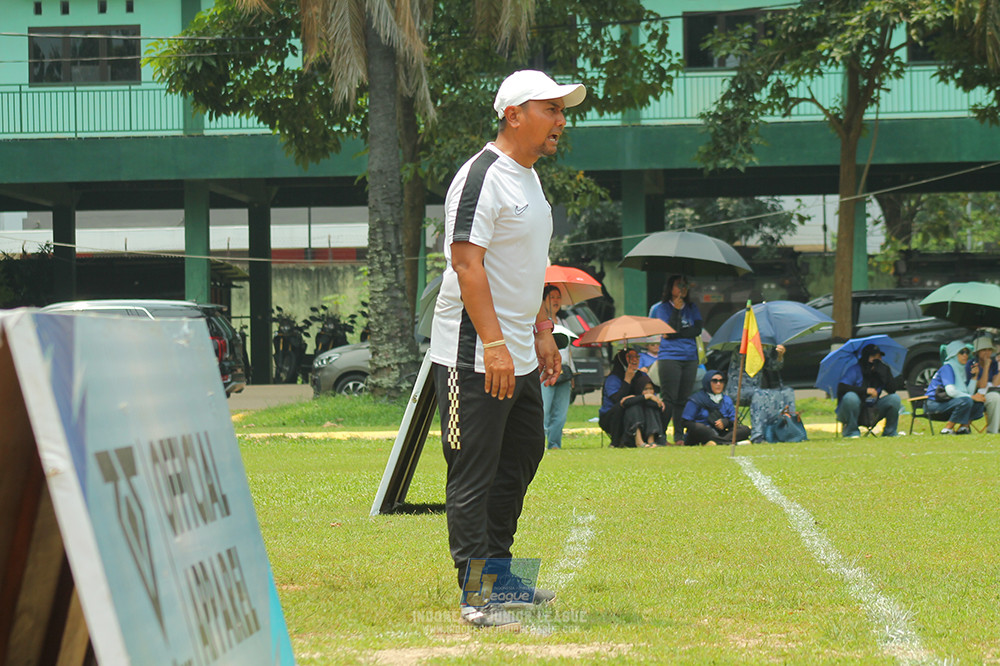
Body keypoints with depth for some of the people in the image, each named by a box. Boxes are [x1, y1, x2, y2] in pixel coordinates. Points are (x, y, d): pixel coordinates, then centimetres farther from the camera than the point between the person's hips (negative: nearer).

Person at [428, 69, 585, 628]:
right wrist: (494, 345, -27)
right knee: (474, 474, -7)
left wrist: (543, 333, 21)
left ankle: (499, 572, 30)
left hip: (520, 357, 10)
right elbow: (468, 264, -22)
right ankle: (477, 597, -5)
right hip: (474, 357, -10)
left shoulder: (530, 178, 15)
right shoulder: (482, 178, -16)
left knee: (523, 457, 18)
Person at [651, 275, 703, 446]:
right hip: (669, 358, -4)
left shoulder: (692, 308, 13)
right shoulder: (662, 308, 2)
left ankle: (679, 436, 7)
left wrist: (676, 334, -8)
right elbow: (670, 331, -11)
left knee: (683, 399, 2)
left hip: (690, 358, 4)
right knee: (669, 399, -8)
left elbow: (697, 329, 1)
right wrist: (676, 310, -15)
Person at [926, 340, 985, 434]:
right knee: (966, 401, -32)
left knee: (980, 402, -3)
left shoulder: (962, 369, 15)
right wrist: (972, 397, -20)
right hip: (935, 404, -9)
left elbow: (969, 392, 6)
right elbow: (950, 391, -25)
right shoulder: (947, 368, -11)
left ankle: (963, 427, -6)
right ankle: (947, 429, -22)